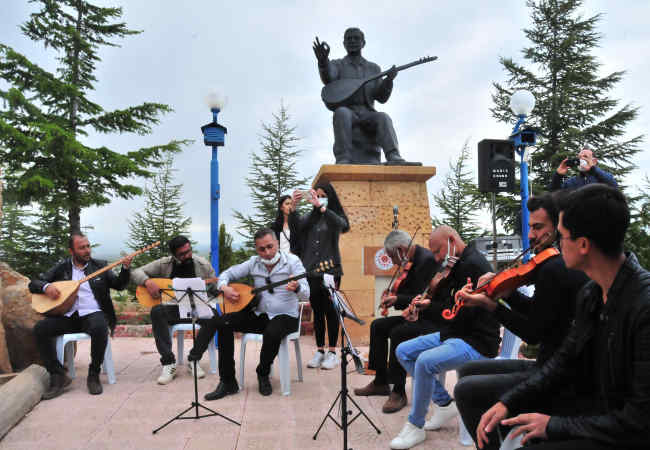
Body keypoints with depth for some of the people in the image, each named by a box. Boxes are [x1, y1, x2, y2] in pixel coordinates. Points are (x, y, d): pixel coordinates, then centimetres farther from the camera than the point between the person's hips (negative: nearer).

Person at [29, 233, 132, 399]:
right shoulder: (61, 268, 13)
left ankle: (94, 375, -16)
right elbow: (33, 284, 12)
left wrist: (125, 268, -11)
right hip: (67, 316, 2)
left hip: (92, 314, -2)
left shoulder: (99, 266, 12)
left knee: (100, 327, -36)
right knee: (40, 328, -23)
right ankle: (58, 376, -14)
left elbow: (119, 285, 8)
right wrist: (46, 287, -11)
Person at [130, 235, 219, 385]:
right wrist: (147, 281, -20)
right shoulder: (164, 264, 1)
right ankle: (168, 362, -25)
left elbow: (215, 290, 5)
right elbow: (136, 273, 1)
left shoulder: (203, 264, 1)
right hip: (172, 309, 0)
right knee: (157, 311, -34)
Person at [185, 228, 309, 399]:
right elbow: (227, 273, 11)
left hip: (285, 316, -4)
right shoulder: (254, 263, 3)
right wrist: (224, 288, -12)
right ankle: (227, 382, -7)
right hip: (259, 314, 4)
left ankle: (263, 374, -3)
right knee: (223, 322, -15)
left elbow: (305, 295, -19)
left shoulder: (292, 261, -10)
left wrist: (296, 288, -44)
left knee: (272, 333, -37)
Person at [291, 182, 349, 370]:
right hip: (311, 270, 4)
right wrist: (293, 207, -23)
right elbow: (296, 225, -7)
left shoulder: (335, 216, 2)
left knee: (330, 311, -1)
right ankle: (320, 351, 17)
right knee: (317, 311, 9)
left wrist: (320, 206, -31)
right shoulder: (310, 217, 11)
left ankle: (332, 353, 7)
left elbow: (341, 224, -22)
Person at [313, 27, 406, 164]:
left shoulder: (373, 68, 22)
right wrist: (323, 61, -30)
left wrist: (389, 80, -8)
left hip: (368, 114, 2)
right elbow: (328, 79, -9)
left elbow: (381, 97, 11)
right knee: (342, 113, -36)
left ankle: (395, 159, -50)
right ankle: (343, 160, -44)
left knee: (383, 118, -30)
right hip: (347, 111, -2)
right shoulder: (336, 65, 16)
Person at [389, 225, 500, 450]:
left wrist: (438, 288, -16)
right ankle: (444, 403, 11)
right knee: (403, 351, 6)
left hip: (476, 341, -11)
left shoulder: (473, 264, -19)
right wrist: (431, 303, -2)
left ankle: (416, 427, -12)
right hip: (453, 334, 11)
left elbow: (462, 312, -25)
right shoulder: (459, 264, 11)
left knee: (425, 361, -32)